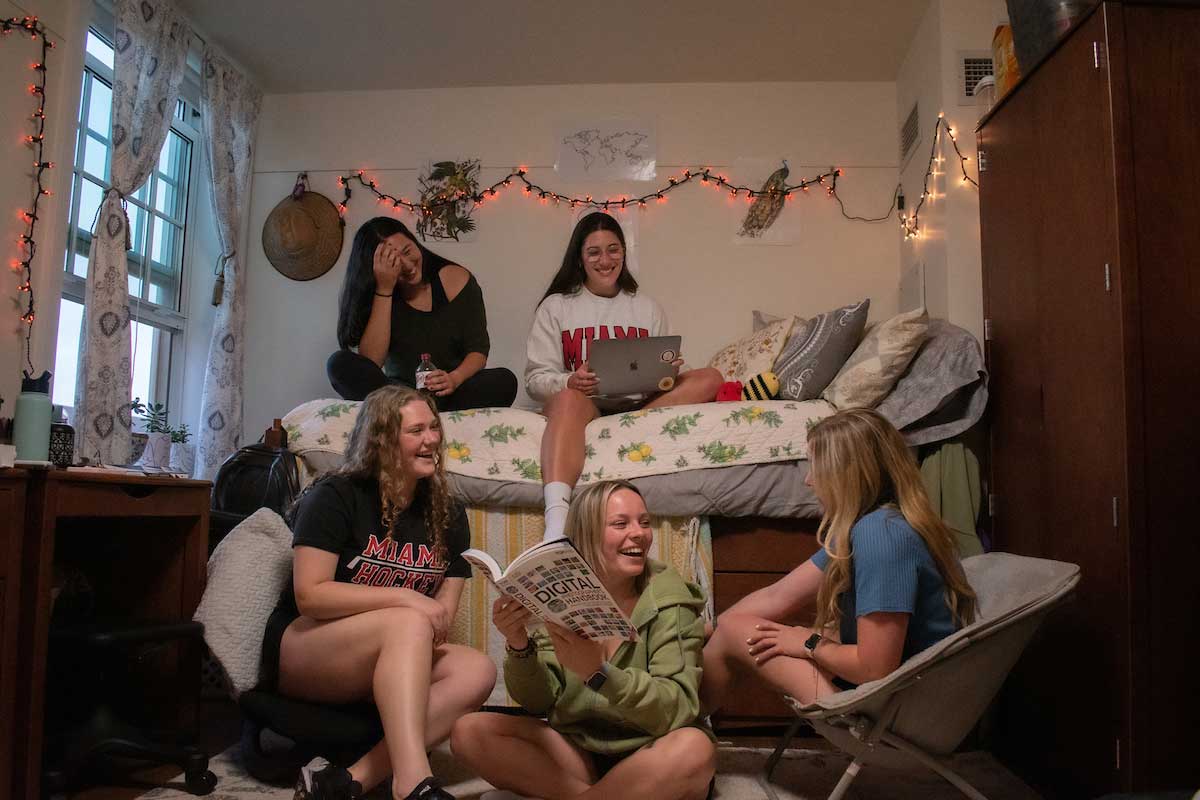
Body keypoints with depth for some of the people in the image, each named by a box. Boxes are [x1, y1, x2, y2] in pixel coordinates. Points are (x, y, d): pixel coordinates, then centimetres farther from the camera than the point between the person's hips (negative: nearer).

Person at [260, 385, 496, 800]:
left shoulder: (448, 516, 4)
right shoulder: (334, 497, -9)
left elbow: (441, 615, 4)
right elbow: (310, 595, -18)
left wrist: (426, 637, -19)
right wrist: (403, 598, -23)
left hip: (388, 666, 5)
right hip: (301, 652, -5)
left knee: (477, 671, -25)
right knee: (407, 623, -34)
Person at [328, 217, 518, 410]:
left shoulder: (456, 280, -2)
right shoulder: (372, 295, 0)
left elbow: (478, 350, -3)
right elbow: (370, 363, -14)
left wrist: (455, 379, -26)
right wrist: (384, 290, -16)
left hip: (449, 395, 0)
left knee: (504, 380, -29)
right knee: (340, 363, -22)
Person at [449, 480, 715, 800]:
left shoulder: (669, 599, -10)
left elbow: (679, 709, -21)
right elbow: (539, 702, -3)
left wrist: (598, 672, -37)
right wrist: (519, 645, -24)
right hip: (576, 750, 3)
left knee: (693, 748, -35)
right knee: (469, 732, -17)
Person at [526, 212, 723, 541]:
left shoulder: (647, 308, 20)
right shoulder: (556, 307, 13)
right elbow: (536, 379, 4)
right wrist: (570, 382, -19)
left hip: (637, 404, 3)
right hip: (582, 403, -2)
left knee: (709, 378, -17)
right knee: (568, 398, -40)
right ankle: (555, 532, -58)